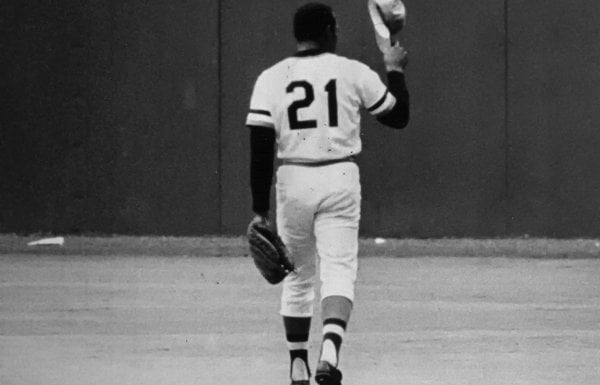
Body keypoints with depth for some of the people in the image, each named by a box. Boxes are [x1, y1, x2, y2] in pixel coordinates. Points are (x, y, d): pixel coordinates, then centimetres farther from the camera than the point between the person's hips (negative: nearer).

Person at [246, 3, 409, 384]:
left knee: (297, 276, 16)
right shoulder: (354, 72, -1)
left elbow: (261, 148, -4)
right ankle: (330, 350, -29)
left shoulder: (272, 78, 0)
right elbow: (399, 116, 10)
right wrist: (396, 70, 26)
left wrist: (260, 209, -1)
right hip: (340, 180, -2)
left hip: (292, 181, 2)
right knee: (338, 271, -5)